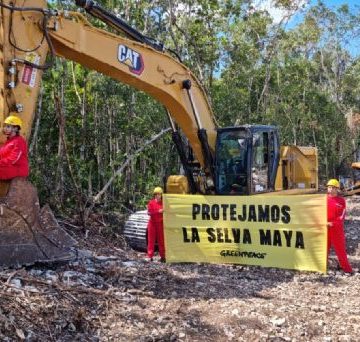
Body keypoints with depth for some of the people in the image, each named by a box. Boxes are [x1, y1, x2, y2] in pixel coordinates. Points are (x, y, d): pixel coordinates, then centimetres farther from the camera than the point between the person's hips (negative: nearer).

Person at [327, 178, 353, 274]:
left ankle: (345, 267, 14)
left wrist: (333, 224, -19)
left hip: (337, 228, -3)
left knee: (340, 248, 4)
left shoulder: (341, 200, -4)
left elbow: (342, 216, -9)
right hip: (325, 228, 3)